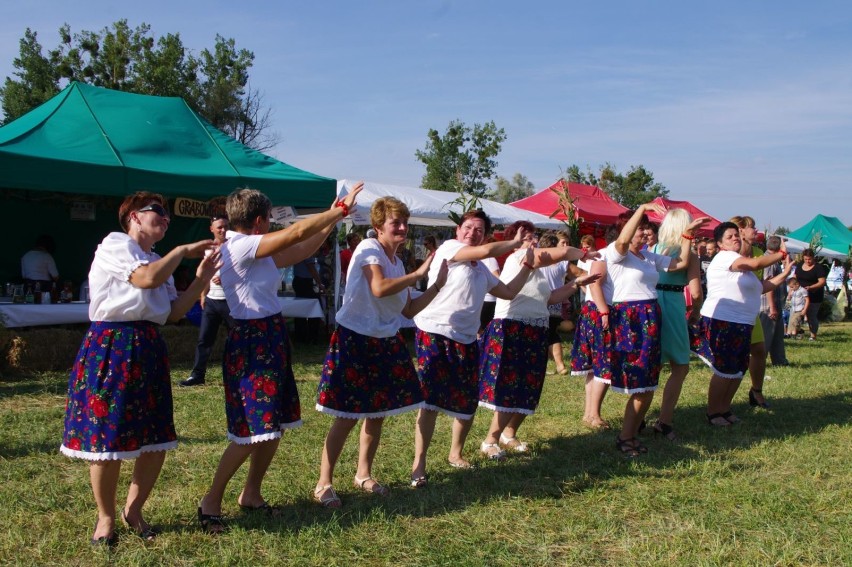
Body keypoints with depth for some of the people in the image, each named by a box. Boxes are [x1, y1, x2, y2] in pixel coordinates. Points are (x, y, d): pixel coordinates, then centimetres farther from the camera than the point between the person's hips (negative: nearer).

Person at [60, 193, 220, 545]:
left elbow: (173, 313, 11)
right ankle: (105, 517, 18)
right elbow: (146, 278, -20)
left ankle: (133, 510, 25)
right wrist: (182, 251, -8)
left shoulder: (159, 261, 19)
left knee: (156, 439, 6)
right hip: (111, 347, -7)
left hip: (148, 350, 8)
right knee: (107, 437, -1)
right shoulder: (114, 245, -4)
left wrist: (200, 279, 3)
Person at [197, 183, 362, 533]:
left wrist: (333, 219, 11)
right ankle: (212, 501, 11)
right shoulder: (239, 247, -17)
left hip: (271, 340, 10)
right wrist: (342, 209, -13)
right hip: (251, 343, -10)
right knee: (251, 432, -5)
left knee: (274, 426, 13)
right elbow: (297, 232, -22)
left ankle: (251, 494, 28)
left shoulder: (256, 252, 11)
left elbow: (301, 251, 16)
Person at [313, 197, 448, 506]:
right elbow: (379, 288, -30)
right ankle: (324, 483, 6)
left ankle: (364, 474, 30)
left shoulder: (397, 262, 12)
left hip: (385, 343, 8)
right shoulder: (369, 248, -12)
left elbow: (408, 310, 14)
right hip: (355, 340, -8)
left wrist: (437, 285, 7)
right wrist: (418, 273, -22)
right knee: (348, 415, -5)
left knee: (378, 412, 13)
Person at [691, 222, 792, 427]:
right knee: (724, 370, -4)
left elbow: (760, 287, 18)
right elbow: (755, 263, -22)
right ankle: (712, 412, 7)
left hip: (740, 325, 10)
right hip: (721, 323, -10)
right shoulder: (724, 257, -10)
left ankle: (725, 409, 24)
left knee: (738, 370, 12)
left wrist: (784, 274, 12)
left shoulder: (742, 266, 22)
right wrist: (781, 254, -9)